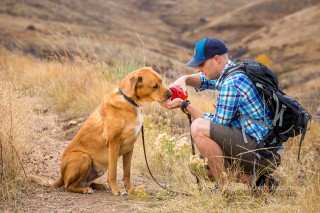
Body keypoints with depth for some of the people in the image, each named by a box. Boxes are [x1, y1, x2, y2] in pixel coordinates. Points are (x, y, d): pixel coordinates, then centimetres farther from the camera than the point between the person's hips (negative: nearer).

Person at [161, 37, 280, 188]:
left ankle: (226, 188, -15)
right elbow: (204, 80, 28)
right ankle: (249, 179, 11)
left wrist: (184, 105, -7)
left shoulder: (231, 83, -17)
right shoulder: (235, 73, 13)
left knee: (199, 127, -22)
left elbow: (218, 124, -13)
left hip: (262, 154, -11)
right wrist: (184, 80, 7)